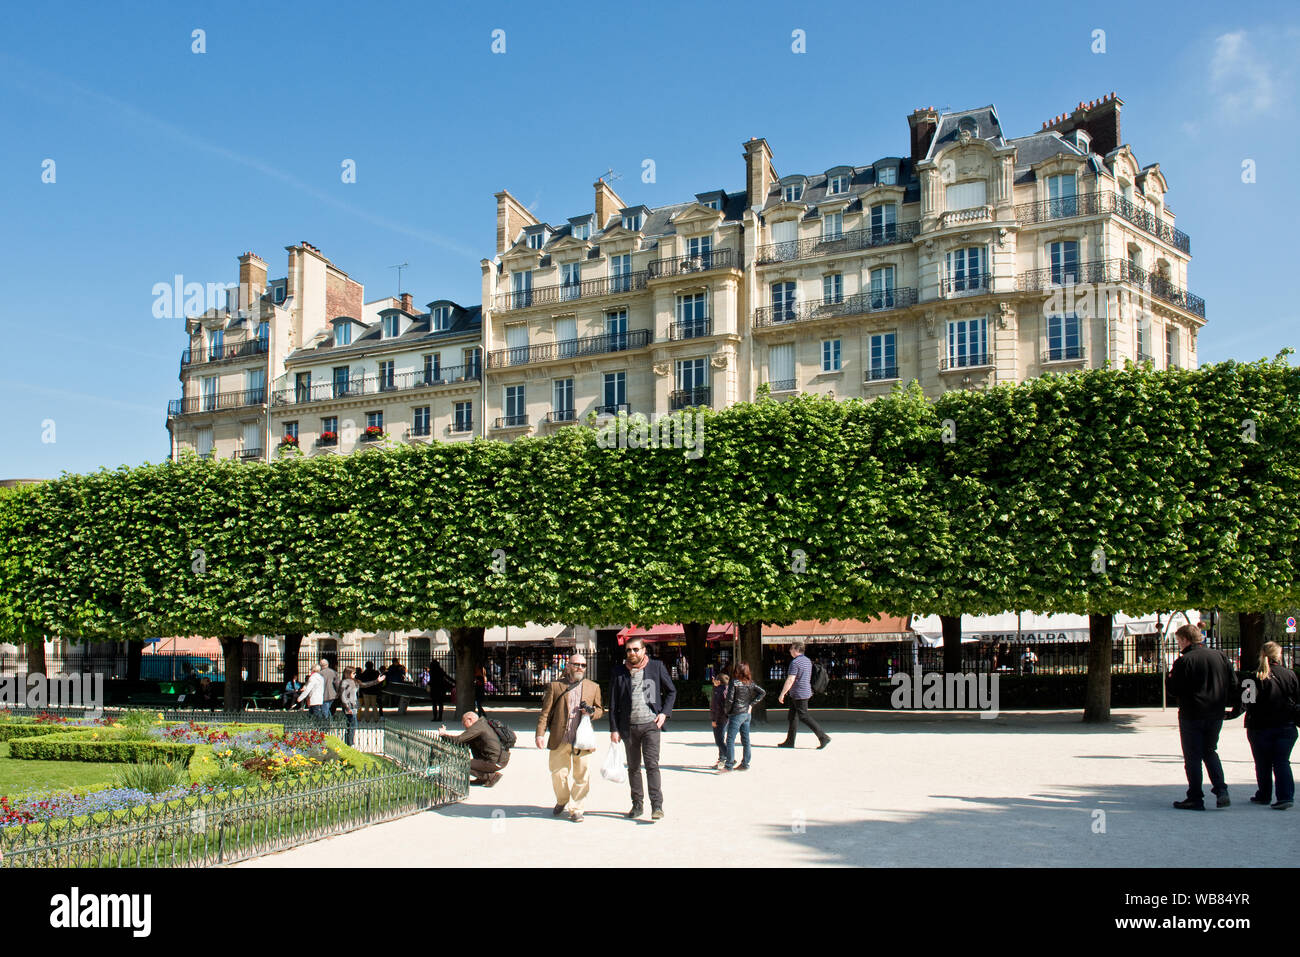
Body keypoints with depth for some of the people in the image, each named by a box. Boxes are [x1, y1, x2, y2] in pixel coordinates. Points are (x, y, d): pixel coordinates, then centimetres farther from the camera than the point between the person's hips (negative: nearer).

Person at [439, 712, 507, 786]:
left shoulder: (478, 726, -10)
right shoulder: (484, 724, 18)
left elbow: (458, 740, -14)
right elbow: (466, 743, 23)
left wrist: (444, 734, 3)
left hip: (497, 762, -9)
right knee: (472, 744, 20)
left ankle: (492, 776, -2)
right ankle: (482, 777, 20)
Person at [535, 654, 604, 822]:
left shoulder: (593, 687, 12)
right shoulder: (555, 686, 6)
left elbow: (601, 710, 17)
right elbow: (545, 712, 4)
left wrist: (592, 712, -6)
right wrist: (540, 734, -5)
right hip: (559, 740, 0)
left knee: (581, 776, 1)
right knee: (558, 774, 7)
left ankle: (575, 809, 14)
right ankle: (562, 801, 33)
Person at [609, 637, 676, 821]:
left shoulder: (656, 666, 2)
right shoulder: (619, 672, 4)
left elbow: (671, 691, 12)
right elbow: (613, 702, 6)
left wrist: (664, 712, -1)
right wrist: (614, 728, 1)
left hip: (651, 723, -2)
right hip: (628, 726, 2)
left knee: (652, 764, -11)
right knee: (633, 767, 11)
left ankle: (657, 806, -9)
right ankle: (637, 804, 22)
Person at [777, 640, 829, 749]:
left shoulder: (795, 662, -18)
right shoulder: (807, 660, 12)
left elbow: (790, 680, -23)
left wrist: (782, 694, -18)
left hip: (799, 694, -10)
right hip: (806, 692, 10)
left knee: (804, 716, -6)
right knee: (792, 716, 13)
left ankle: (823, 737, -7)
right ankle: (789, 741, 15)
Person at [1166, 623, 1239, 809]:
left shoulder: (1184, 661, -14)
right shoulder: (1220, 656, 4)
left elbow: (1174, 689, -12)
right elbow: (1233, 684, 6)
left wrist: (1169, 677, 6)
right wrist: (1224, 702, 17)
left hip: (1192, 716, -5)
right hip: (1216, 715, 5)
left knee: (1193, 757, 3)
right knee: (1210, 752, 20)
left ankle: (1195, 799, 6)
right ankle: (1221, 791, 5)